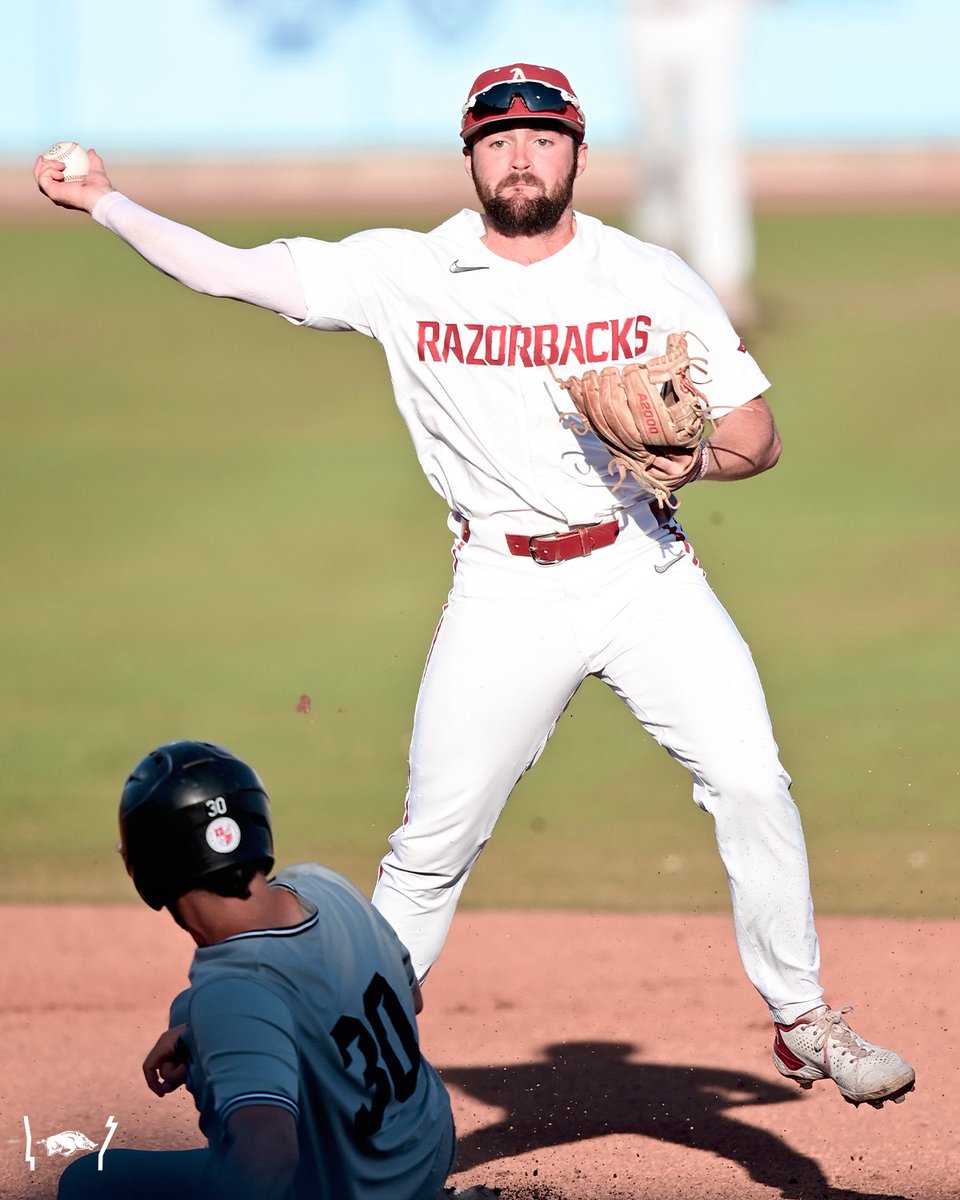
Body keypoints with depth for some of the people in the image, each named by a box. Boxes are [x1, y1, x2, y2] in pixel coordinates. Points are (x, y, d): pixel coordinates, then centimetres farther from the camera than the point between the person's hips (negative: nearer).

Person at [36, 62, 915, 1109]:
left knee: (750, 782, -14)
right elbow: (228, 271, 4)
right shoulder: (403, 275, 2)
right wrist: (104, 205, -3)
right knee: (431, 844, 0)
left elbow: (758, 435, 2)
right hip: (505, 598, 0)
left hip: (646, 578, 0)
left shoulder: (655, 281, 2)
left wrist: (698, 461, -18)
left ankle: (802, 1023, 1)